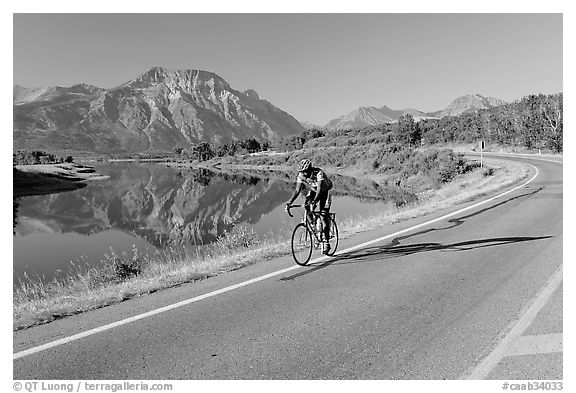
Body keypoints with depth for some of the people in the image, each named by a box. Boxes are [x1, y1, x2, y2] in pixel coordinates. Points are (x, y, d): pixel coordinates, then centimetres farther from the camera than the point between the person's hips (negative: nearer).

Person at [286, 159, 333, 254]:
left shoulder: (319, 173, -35)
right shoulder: (301, 175, -20)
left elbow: (319, 188, -45)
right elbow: (297, 191, -22)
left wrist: (314, 201, -59)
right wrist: (289, 202, -36)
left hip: (324, 192, -4)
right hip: (312, 191, 4)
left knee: (324, 217, -12)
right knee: (307, 206, -27)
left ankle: (326, 242, -6)